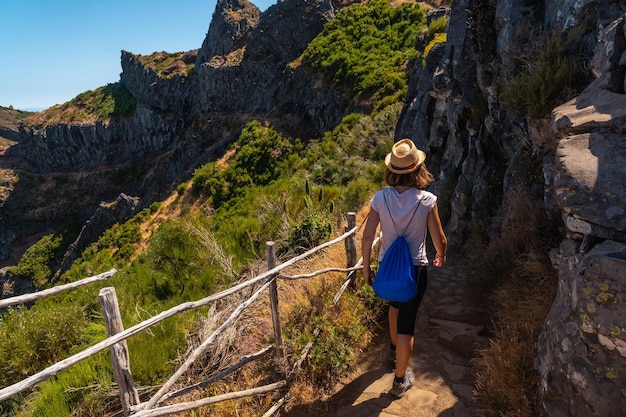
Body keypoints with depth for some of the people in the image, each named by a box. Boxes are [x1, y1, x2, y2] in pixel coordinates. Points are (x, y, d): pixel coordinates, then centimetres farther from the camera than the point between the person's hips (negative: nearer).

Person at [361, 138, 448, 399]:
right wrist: (441, 256, 14)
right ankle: (400, 380, 23)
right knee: (407, 323, 9)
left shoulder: (380, 198, -12)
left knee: (396, 304, 32)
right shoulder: (426, 200, -16)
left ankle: (395, 344, 57)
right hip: (414, 268, -3)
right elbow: (439, 239, -8)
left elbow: (367, 237, -9)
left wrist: (366, 267, 5)